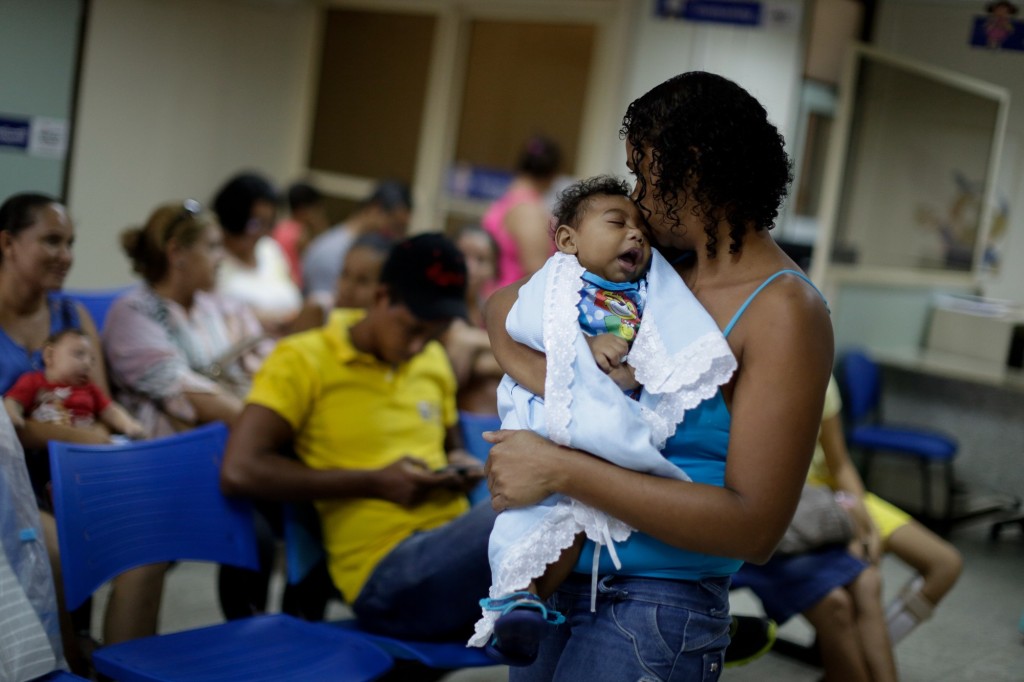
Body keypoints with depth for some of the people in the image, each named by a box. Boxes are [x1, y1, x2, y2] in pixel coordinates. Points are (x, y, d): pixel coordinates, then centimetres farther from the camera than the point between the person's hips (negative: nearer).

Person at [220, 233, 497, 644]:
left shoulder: (433, 361, 20)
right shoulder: (303, 360, 1)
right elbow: (238, 472, -10)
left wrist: (460, 465, 10)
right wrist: (374, 483, -11)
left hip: (455, 545, 7)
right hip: (387, 572, -7)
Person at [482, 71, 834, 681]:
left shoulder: (785, 312, -16)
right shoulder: (664, 265, 4)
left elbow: (754, 528, -23)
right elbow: (504, 305, 10)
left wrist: (562, 469, -25)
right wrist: (545, 373, -14)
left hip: (652, 606, -6)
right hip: (558, 572, 6)